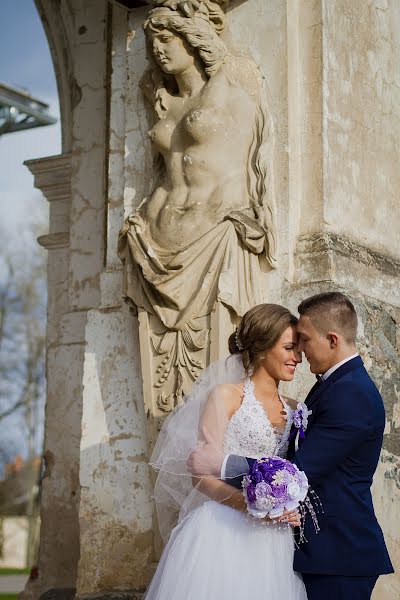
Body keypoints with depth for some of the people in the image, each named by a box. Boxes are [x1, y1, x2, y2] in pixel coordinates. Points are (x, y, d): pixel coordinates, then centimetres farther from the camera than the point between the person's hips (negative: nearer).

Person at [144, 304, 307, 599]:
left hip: (272, 540, 5)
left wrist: (291, 510, -3)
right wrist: (247, 503, -23)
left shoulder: (292, 411, 15)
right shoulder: (226, 396, -1)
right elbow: (202, 475, -7)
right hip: (221, 530, -5)